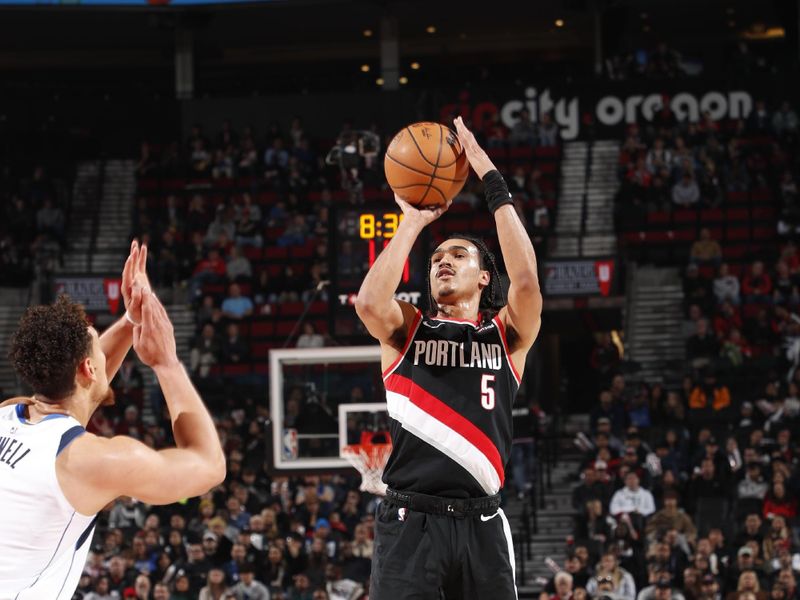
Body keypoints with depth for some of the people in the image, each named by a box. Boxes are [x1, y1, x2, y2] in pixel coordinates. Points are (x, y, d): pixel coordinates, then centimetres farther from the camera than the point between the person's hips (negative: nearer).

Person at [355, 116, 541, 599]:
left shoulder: (508, 333, 10)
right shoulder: (406, 328, 11)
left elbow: (527, 278, -10)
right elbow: (369, 302, -12)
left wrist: (491, 178, -6)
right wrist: (413, 221, -3)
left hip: (481, 523, 1)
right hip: (410, 519, -1)